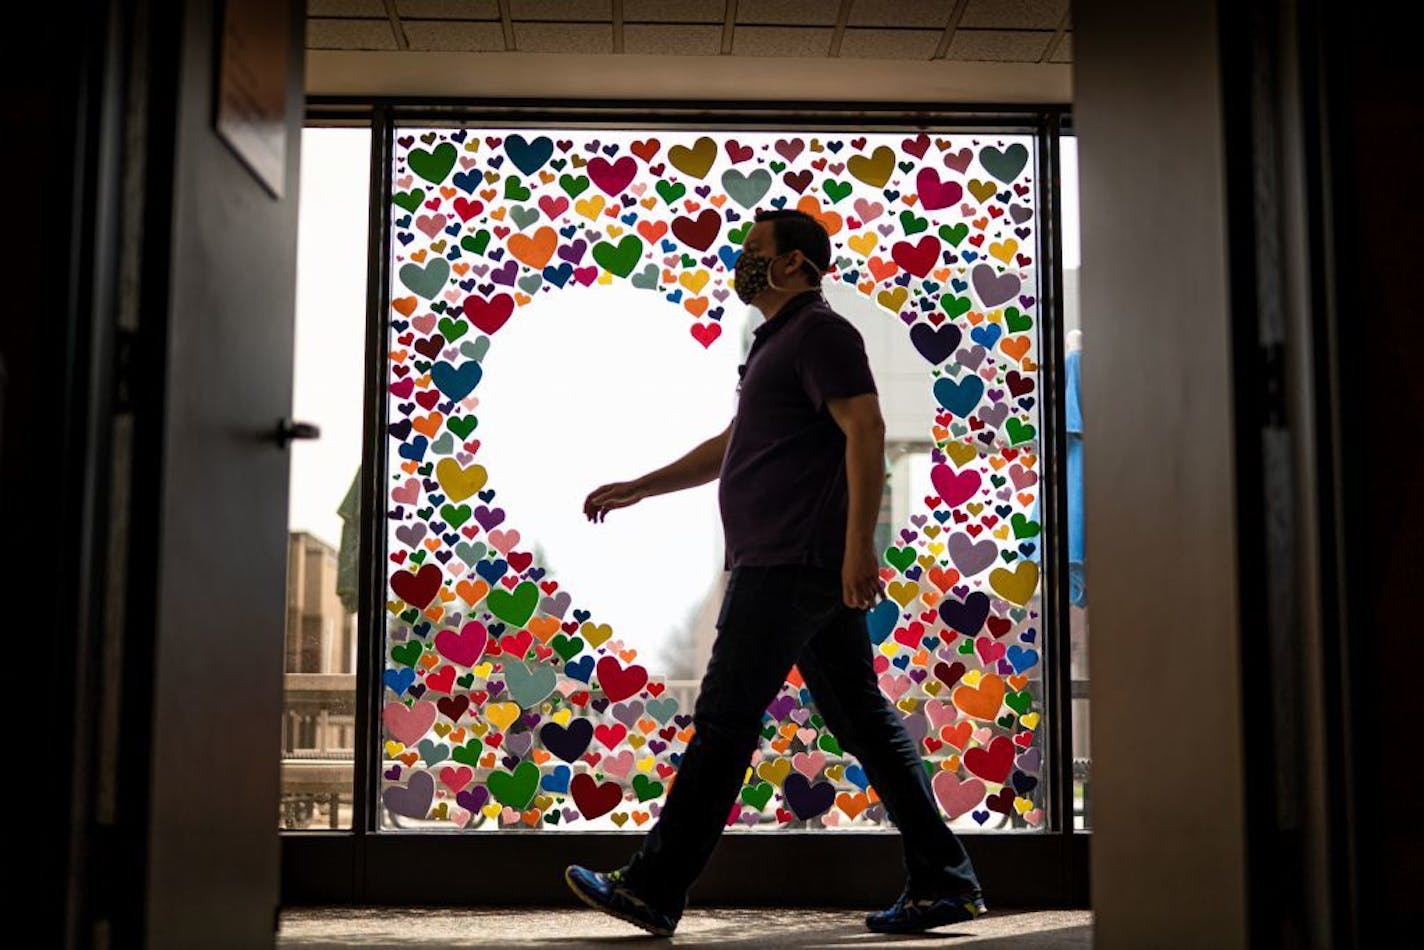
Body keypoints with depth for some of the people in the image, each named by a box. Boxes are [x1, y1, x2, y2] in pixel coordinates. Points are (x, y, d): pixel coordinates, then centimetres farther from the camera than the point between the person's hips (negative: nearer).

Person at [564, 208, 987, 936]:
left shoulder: (820, 332, -7)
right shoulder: (780, 340, 24)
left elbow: (866, 431, -18)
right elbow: (730, 447, 32)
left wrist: (859, 544, -26)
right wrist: (635, 489, 30)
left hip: (792, 565, -10)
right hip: (815, 570, 10)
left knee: (724, 720, -6)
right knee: (862, 718, 8)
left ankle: (653, 889, 0)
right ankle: (943, 881, 11)